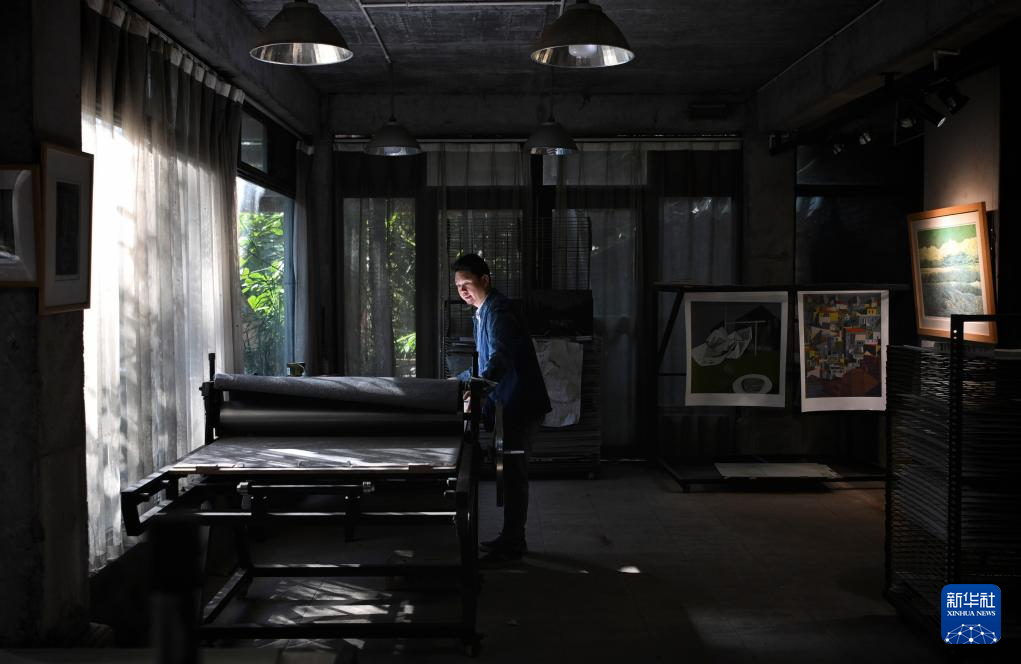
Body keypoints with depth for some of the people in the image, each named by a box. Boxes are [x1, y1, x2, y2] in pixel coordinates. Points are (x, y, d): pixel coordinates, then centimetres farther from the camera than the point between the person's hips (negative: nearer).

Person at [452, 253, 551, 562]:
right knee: (512, 471, 15)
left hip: (520, 404, -11)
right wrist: (462, 380, 30)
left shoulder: (497, 311, -17)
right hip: (514, 403, 11)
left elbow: (500, 358, -33)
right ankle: (511, 536, 24)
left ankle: (512, 543, 0)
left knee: (514, 472, -6)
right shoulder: (484, 312, 17)